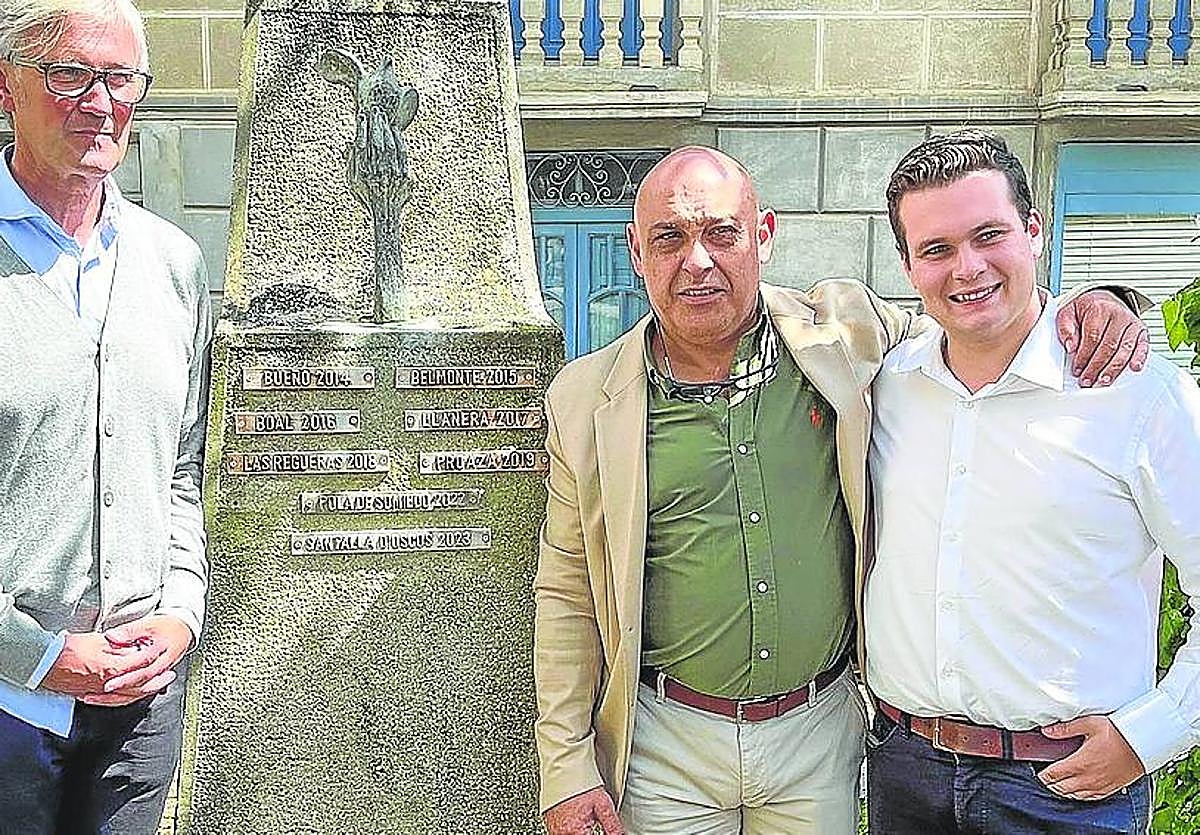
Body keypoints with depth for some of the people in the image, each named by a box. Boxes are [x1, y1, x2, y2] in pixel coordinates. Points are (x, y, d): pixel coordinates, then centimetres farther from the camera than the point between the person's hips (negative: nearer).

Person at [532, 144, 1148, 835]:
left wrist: (1084, 304, -9)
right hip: (666, 747, -1)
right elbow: (567, 595, -1)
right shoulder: (586, 401, -5)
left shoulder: (845, 332, -4)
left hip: (821, 733, 1)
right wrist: (567, 767, -3)